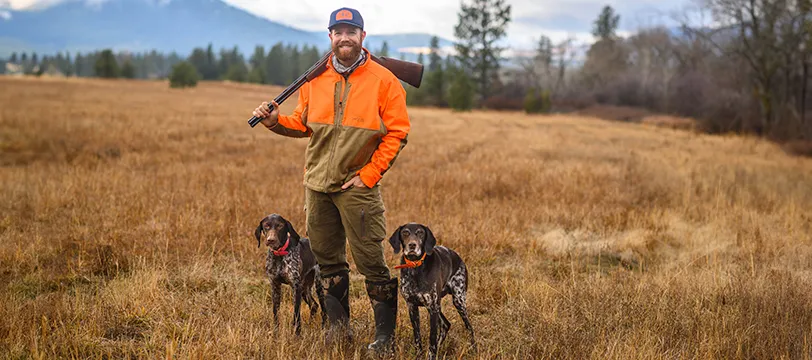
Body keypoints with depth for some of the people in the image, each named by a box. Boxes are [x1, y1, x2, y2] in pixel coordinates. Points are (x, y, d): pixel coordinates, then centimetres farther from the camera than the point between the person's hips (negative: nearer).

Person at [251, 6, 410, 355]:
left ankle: (385, 335, 6)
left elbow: (397, 132, -6)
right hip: (317, 184, 5)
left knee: (370, 262, -5)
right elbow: (302, 124, 16)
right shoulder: (315, 80, 8)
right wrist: (276, 121, -5)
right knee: (328, 260, 13)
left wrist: (369, 175, -11)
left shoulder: (383, 80, -5)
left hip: (358, 186, -5)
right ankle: (339, 327, 27)